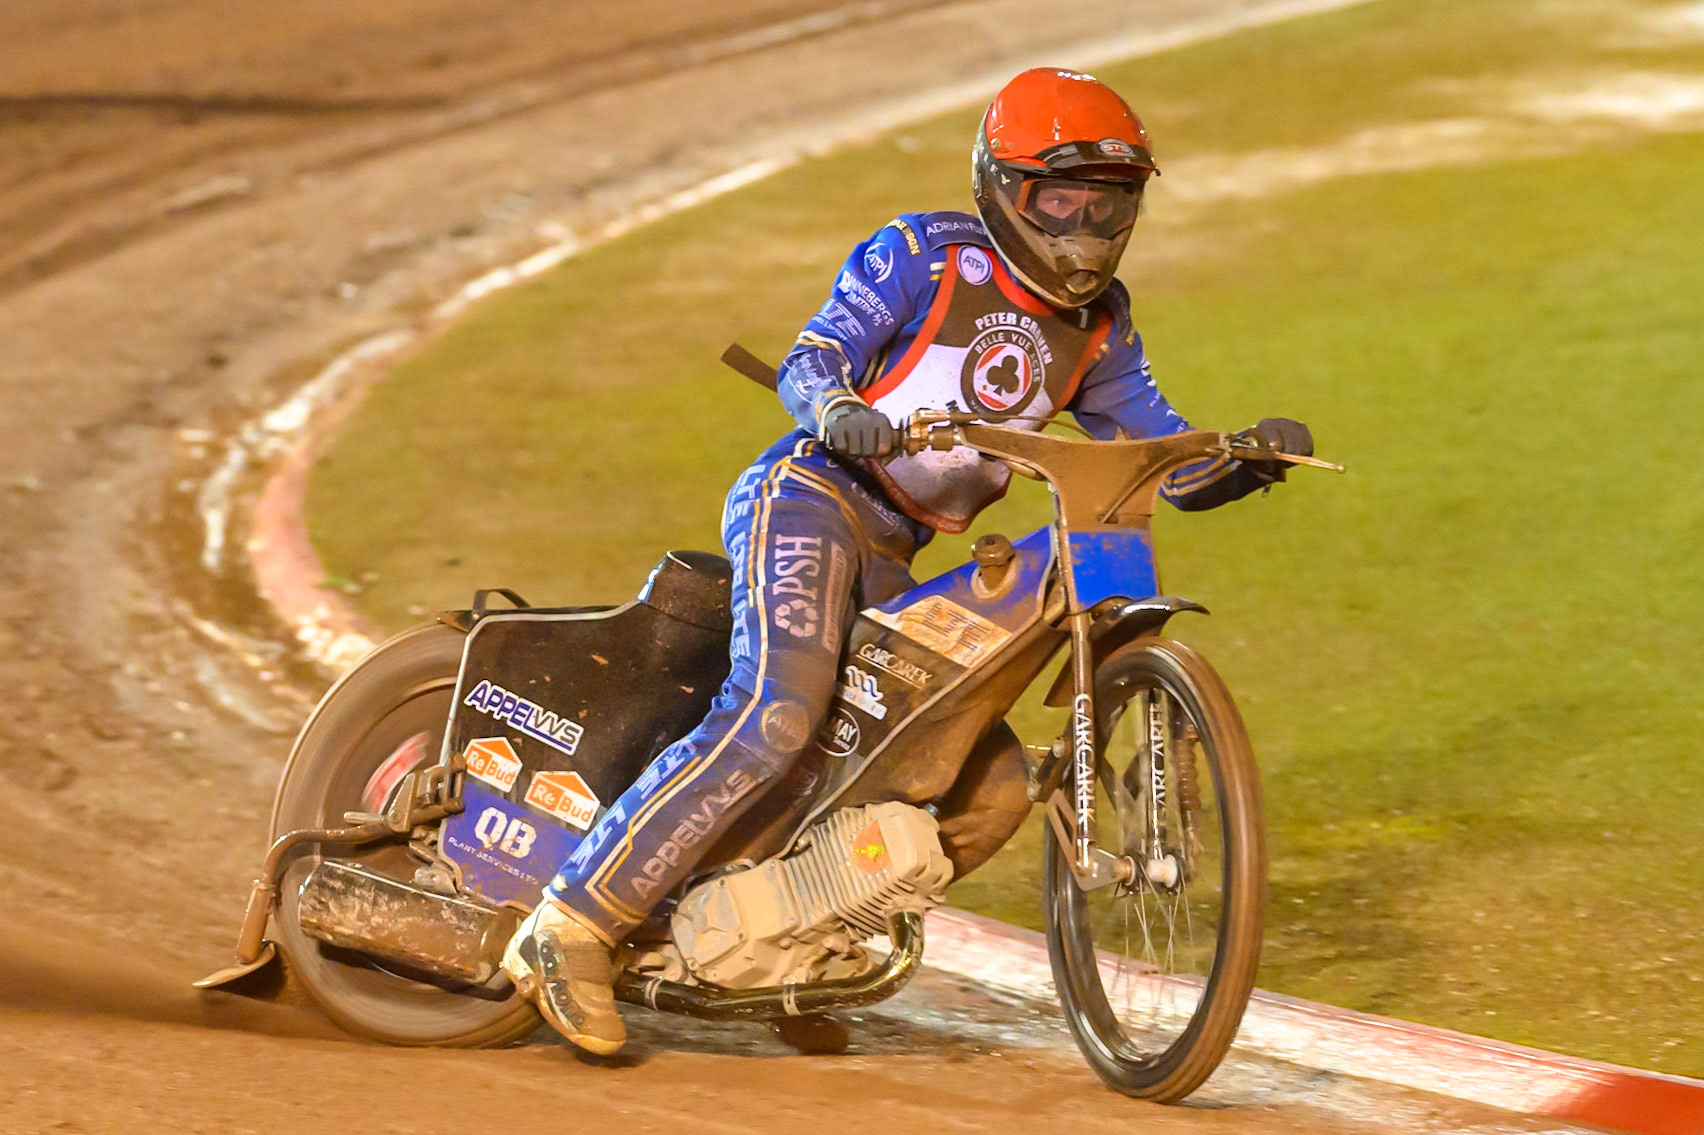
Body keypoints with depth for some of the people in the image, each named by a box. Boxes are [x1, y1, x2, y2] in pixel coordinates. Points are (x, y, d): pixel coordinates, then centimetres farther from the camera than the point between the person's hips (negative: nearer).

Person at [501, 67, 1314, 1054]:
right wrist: (838, 410, -34)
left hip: (892, 563, 8)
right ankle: (573, 927, -30)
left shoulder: (1096, 326, 15)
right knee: (775, 717, -30)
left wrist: (1253, 455, -8)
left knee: (993, 787, 1)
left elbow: (1174, 464, 14)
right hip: (811, 500, -8)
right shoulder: (928, 254, -4)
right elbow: (810, 360, -11)